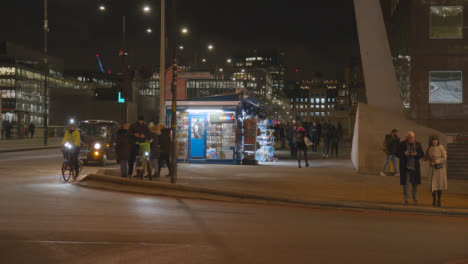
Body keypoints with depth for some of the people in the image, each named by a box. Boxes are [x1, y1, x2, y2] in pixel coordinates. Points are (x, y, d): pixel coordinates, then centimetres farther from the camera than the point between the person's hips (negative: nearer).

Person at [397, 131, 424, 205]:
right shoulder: (402, 144, 0)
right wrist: (404, 154, -20)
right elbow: (398, 154, 0)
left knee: (415, 183, 7)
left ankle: (415, 199, 18)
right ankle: (406, 199, 6)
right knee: (405, 183, -2)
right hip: (405, 167, -2)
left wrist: (416, 154, -15)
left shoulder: (417, 144, 5)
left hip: (415, 167, 2)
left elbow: (422, 154, 5)